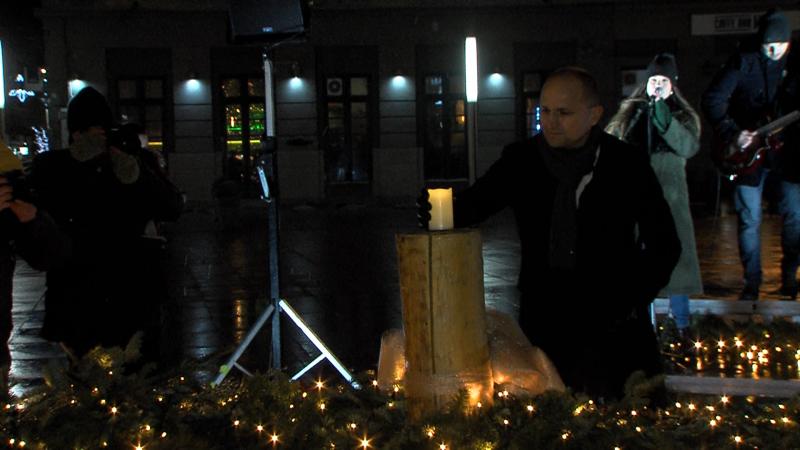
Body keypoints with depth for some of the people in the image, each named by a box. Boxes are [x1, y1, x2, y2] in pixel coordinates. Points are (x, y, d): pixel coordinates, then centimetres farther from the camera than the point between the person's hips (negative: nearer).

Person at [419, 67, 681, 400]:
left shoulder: (627, 164, 0)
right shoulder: (521, 160, 4)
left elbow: (665, 244, 7)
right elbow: (472, 204, 4)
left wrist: (633, 301, -4)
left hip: (612, 321, -1)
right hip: (543, 320, 1)